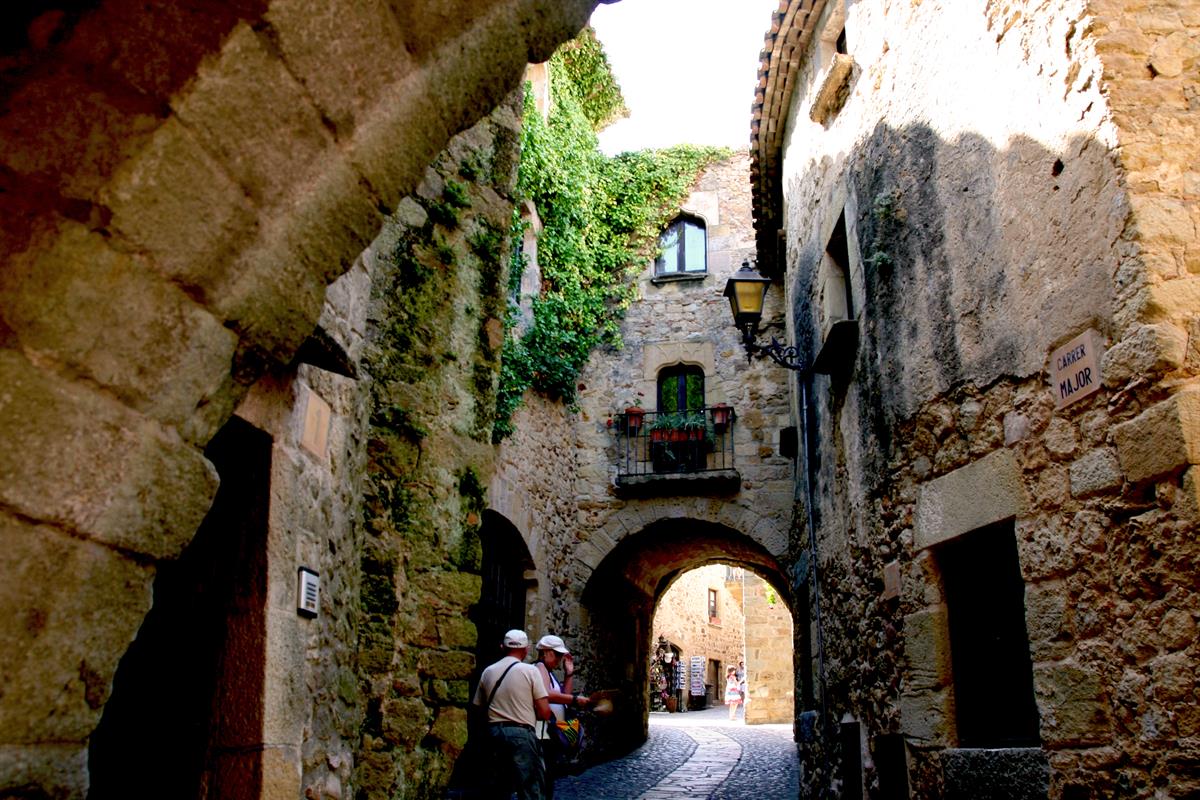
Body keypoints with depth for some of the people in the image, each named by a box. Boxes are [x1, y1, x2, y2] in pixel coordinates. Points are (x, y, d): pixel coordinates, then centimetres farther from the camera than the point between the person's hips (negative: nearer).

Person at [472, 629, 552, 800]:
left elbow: (478, 707, 12)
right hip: (521, 733, -5)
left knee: (501, 786, 18)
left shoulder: (488, 672, 7)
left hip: (494, 733, 5)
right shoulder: (530, 670, -6)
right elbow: (545, 713, -8)